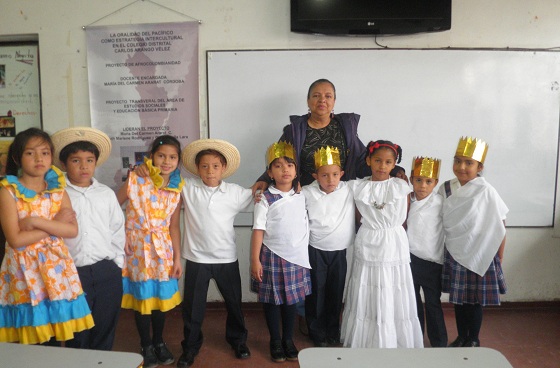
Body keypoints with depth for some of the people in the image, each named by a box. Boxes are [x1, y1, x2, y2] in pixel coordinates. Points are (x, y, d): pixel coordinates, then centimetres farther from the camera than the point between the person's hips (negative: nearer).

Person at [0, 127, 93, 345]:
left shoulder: (58, 189, 5)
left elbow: (72, 230, -7)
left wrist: (36, 221, -15)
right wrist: (55, 224, -11)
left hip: (56, 269, 3)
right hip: (25, 271, -3)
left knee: (55, 337, 9)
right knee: (29, 340, 4)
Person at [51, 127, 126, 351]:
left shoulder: (106, 193, 6)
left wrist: (118, 262, 6)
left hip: (107, 271, 2)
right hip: (72, 272, -2)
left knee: (105, 329, 12)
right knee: (77, 334, 9)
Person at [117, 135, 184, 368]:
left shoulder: (177, 189, -1)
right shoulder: (136, 180, -10)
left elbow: (174, 226, 2)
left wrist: (177, 258, 2)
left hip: (162, 248, 3)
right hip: (138, 247, -2)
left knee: (161, 297, 11)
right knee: (142, 297, 8)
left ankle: (159, 342, 32)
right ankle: (146, 346, 27)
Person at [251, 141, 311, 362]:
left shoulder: (302, 197, 2)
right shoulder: (265, 199, -9)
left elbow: (305, 227, 11)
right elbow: (258, 230, -10)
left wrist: (305, 253, 11)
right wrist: (255, 260, -12)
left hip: (297, 257, 3)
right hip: (272, 256, -3)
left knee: (291, 298, 12)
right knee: (272, 299, 9)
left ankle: (288, 339, 29)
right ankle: (275, 341, 26)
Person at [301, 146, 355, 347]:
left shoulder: (349, 189, -7)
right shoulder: (306, 193, -11)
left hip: (339, 251, 2)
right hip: (315, 251, -2)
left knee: (336, 292, 15)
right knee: (316, 292, 8)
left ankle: (333, 331, 35)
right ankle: (317, 333, 27)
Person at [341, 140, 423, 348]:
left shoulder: (401, 186, -1)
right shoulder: (357, 187, 0)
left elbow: (405, 220, 4)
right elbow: (360, 219, 6)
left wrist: (390, 233, 1)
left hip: (394, 247, 0)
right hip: (367, 247, 1)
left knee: (393, 300, 6)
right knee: (367, 300, 8)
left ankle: (395, 342, 22)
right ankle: (366, 342, 23)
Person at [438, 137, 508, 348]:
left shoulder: (486, 192, -16)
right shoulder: (446, 188, -3)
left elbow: (499, 227, -9)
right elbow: (439, 221, 8)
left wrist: (499, 258, -5)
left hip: (479, 255, -4)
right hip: (454, 254, 4)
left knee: (474, 300, 10)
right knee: (458, 299, 15)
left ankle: (474, 340, 30)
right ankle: (461, 337, 34)